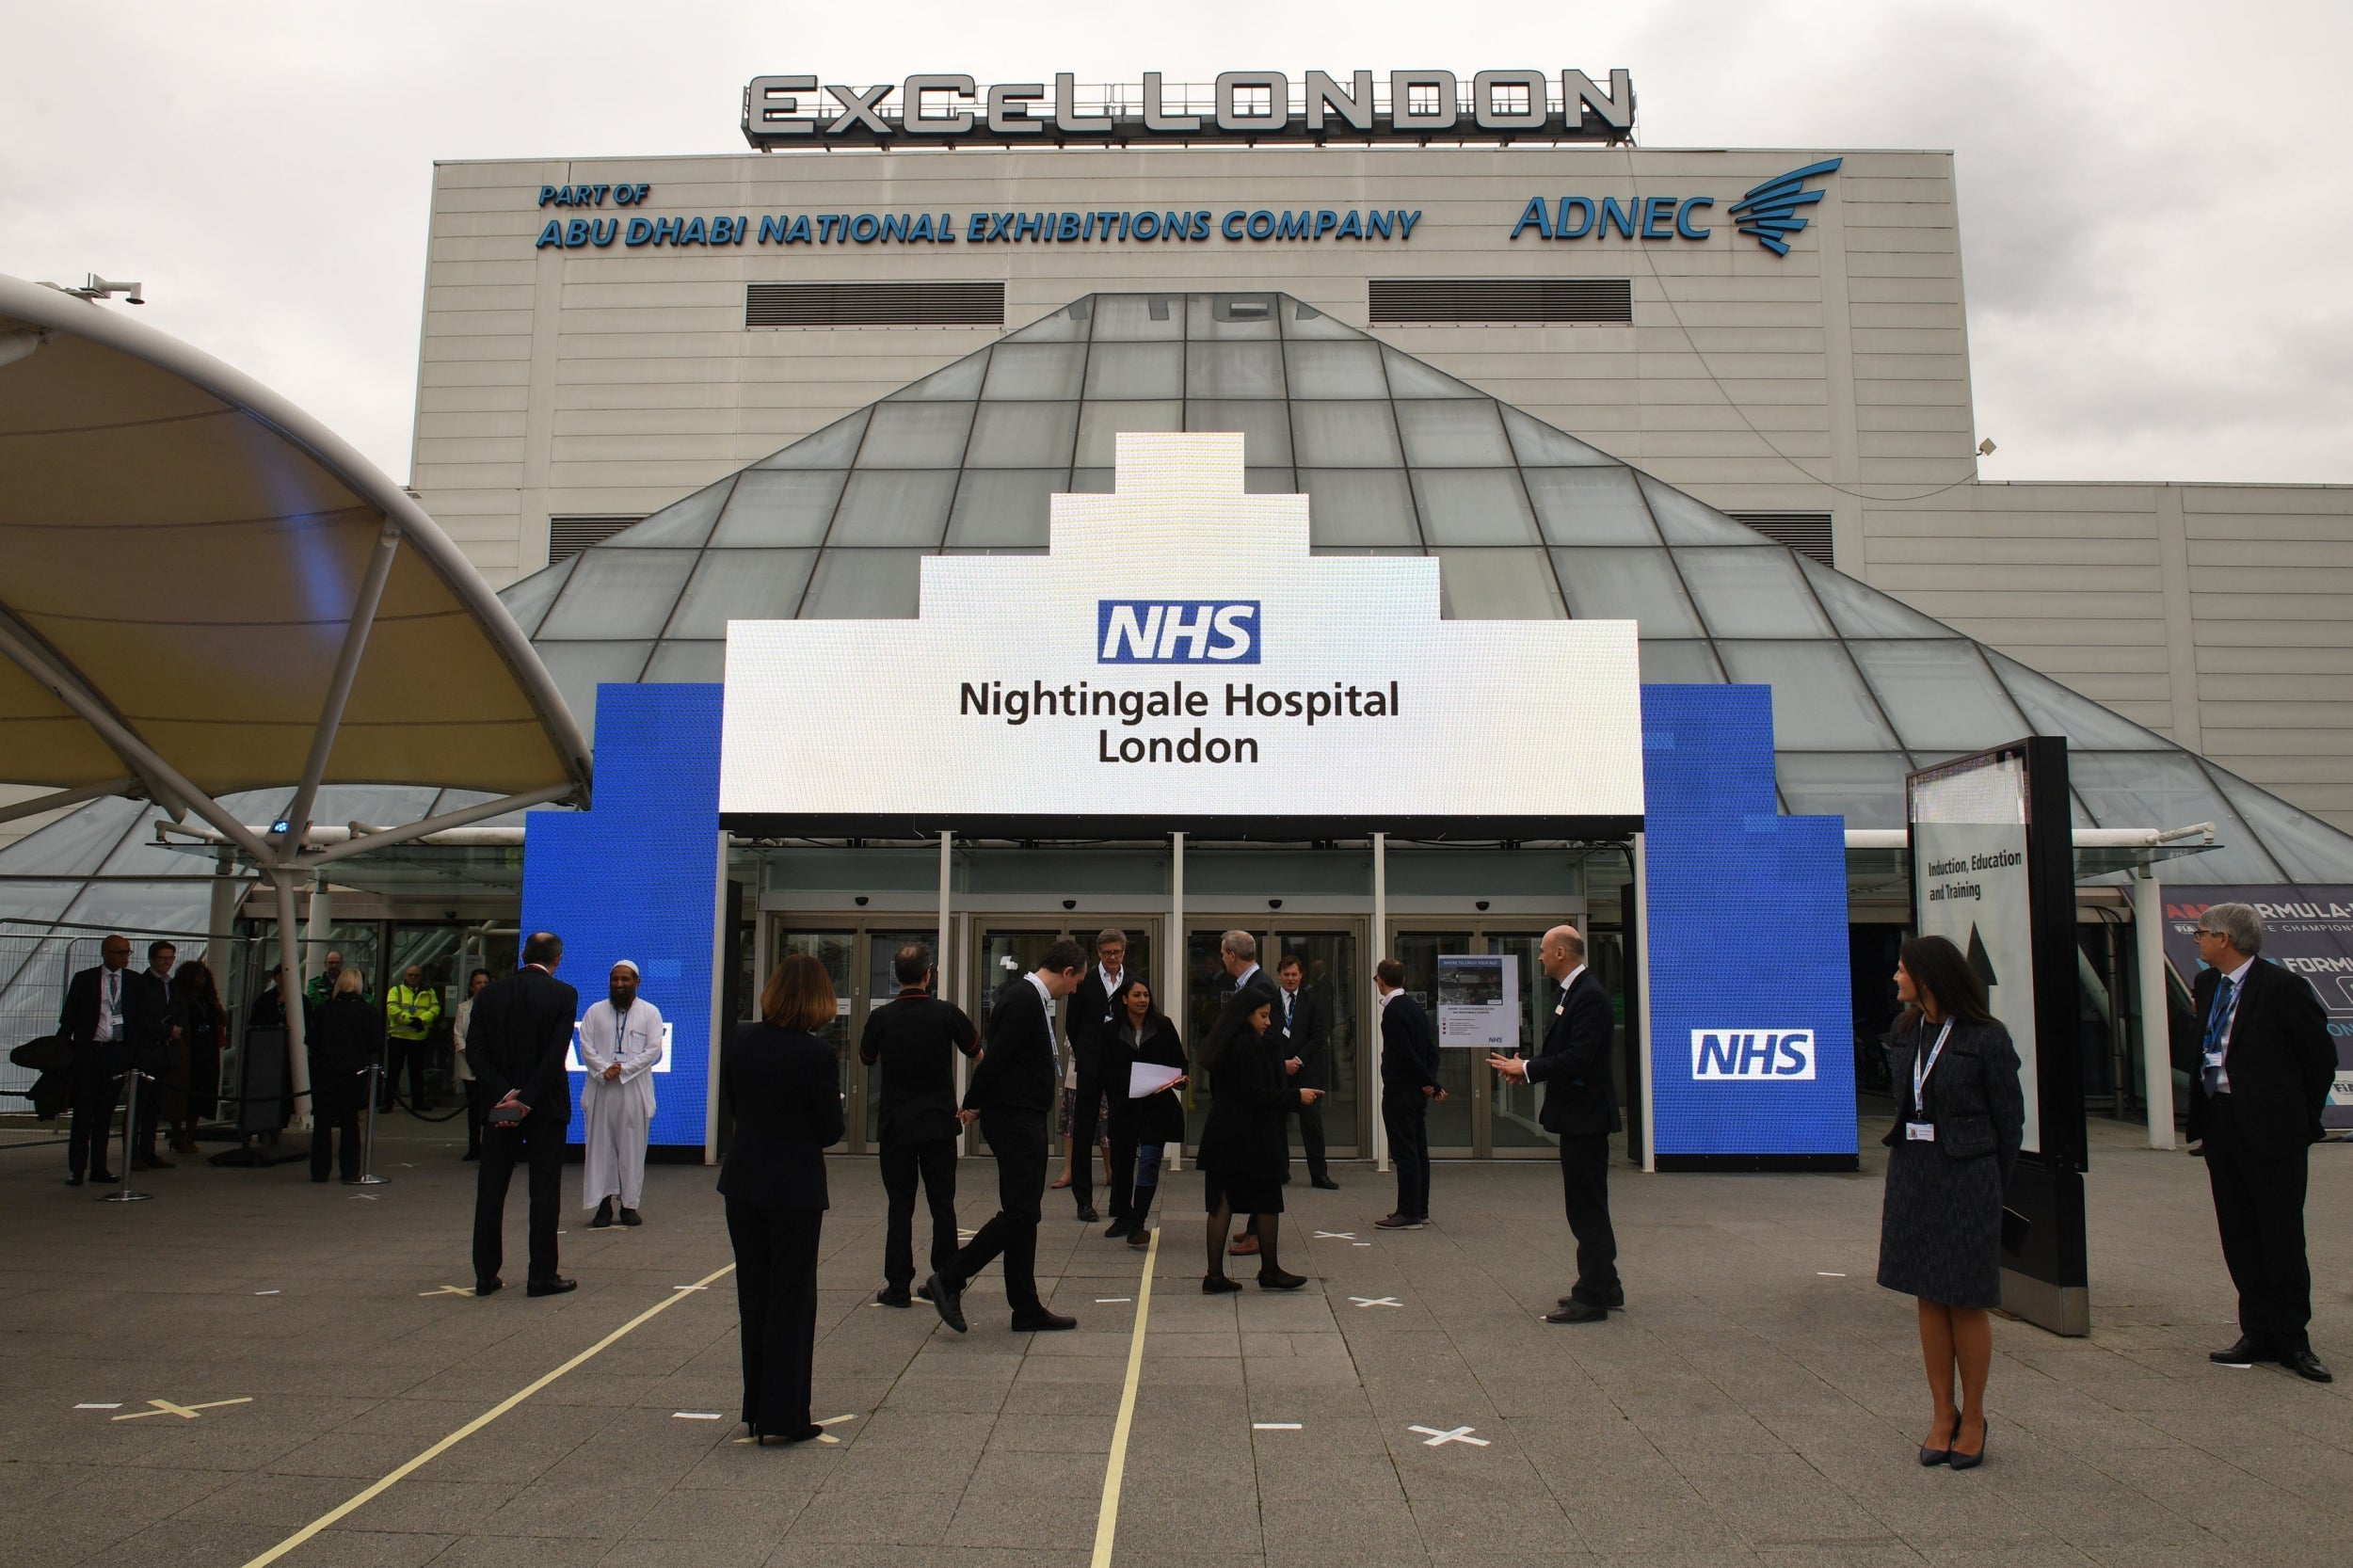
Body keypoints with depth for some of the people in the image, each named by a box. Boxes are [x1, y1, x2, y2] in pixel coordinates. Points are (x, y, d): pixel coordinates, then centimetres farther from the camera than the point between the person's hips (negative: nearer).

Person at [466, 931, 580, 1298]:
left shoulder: (490, 993, 4)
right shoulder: (563, 995, -7)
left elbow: (475, 1050, -4)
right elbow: (556, 1054, -15)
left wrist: (503, 1093, -9)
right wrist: (528, 1099, -12)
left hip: (499, 1104, 3)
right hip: (546, 1104, -3)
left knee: (491, 1189, 11)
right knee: (544, 1190, 3)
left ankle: (485, 1275, 14)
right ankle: (542, 1277, 5)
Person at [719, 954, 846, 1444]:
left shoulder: (741, 1040, -3)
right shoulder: (816, 1055, -18)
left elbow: (730, 1104, 9)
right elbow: (830, 1131, -11)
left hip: (742, 1182, 5)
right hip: (795, 1188, -5)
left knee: (753, 1295, 16)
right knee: (791, 1300, 5)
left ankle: (757, 1408, 25)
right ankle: (783, 1417, 10)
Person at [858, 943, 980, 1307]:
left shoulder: (881, 1017, -8)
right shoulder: (947, 1013, -8)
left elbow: (866, 1059, 10)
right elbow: (976, 1051, 8)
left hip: (896, 1123, 0)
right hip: (939, 1122, 0)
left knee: (900, 1204, 5)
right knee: (942, 1202, 10)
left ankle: (898, 1287, 5)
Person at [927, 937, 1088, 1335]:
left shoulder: (1031, 997, 14)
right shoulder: (1024, 1000, -19)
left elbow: (998, 1055, 18)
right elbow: (996, 1057, -20)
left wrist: (976, 1103, 17)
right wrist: (972, 1105, -9)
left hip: (1025, 1119, 10)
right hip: (1013, 1119, -10)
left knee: (1023, 1213, 11)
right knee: (1019, 1212, -8)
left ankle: (1027, 1309, 16)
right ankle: (950, 1279, 1)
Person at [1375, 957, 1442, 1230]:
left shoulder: (1393, 1011, -16)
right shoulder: (1415, 1007, 11)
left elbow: (1407, 1054, -21)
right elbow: (1431, 1048, 11)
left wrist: (1430, 1083, -11)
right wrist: (1430, 1082, 2)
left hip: (1400, 1092, -9)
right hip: (1417, 1092, 9)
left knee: (1405, 1152, -5)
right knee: (1418, 1150, 13)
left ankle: (1409, 1213, -2)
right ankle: (1420, 1209, 19)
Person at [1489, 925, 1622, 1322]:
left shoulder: (1588, 995, -19)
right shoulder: (1570, 992, 13)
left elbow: (1577, 1059, -26)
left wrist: (1528, 1069, -17)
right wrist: (1528, 1068, 3)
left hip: (1586, 1115, -11)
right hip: (1577, 1115, 11)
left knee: (1587, 1207, -4)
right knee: (1588, 1206, 17)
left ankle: (1591, 1297, 3)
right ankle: (1604, 1286, 28)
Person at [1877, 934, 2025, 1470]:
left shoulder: (1986, 1038, -10)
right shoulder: (1909, 1033, 7)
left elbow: (2009, 1119, -4)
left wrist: (1993, 1189, -1)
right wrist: (1901, 1177, 6)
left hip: (1966, 1175, -6)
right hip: (1912, 1172, 6)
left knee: (1966, 1301, 3)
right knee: (1928, 1297, 9)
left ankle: (1973, 1419, 18)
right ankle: (1943, 1415, 19)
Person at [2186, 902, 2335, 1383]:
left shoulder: (2282, 987, -13)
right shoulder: (2205, 985, 9)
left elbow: (2321, 1055, -6)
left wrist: (2302, 1117, 1)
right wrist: (2202, 1114, 11)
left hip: (2271, 1129, -7)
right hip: (2221, 1124, 7)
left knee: (2281, 1237, 1)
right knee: (2239, 1237, 10)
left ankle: (2293, 1339, 12)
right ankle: (2258, 1334, 18)